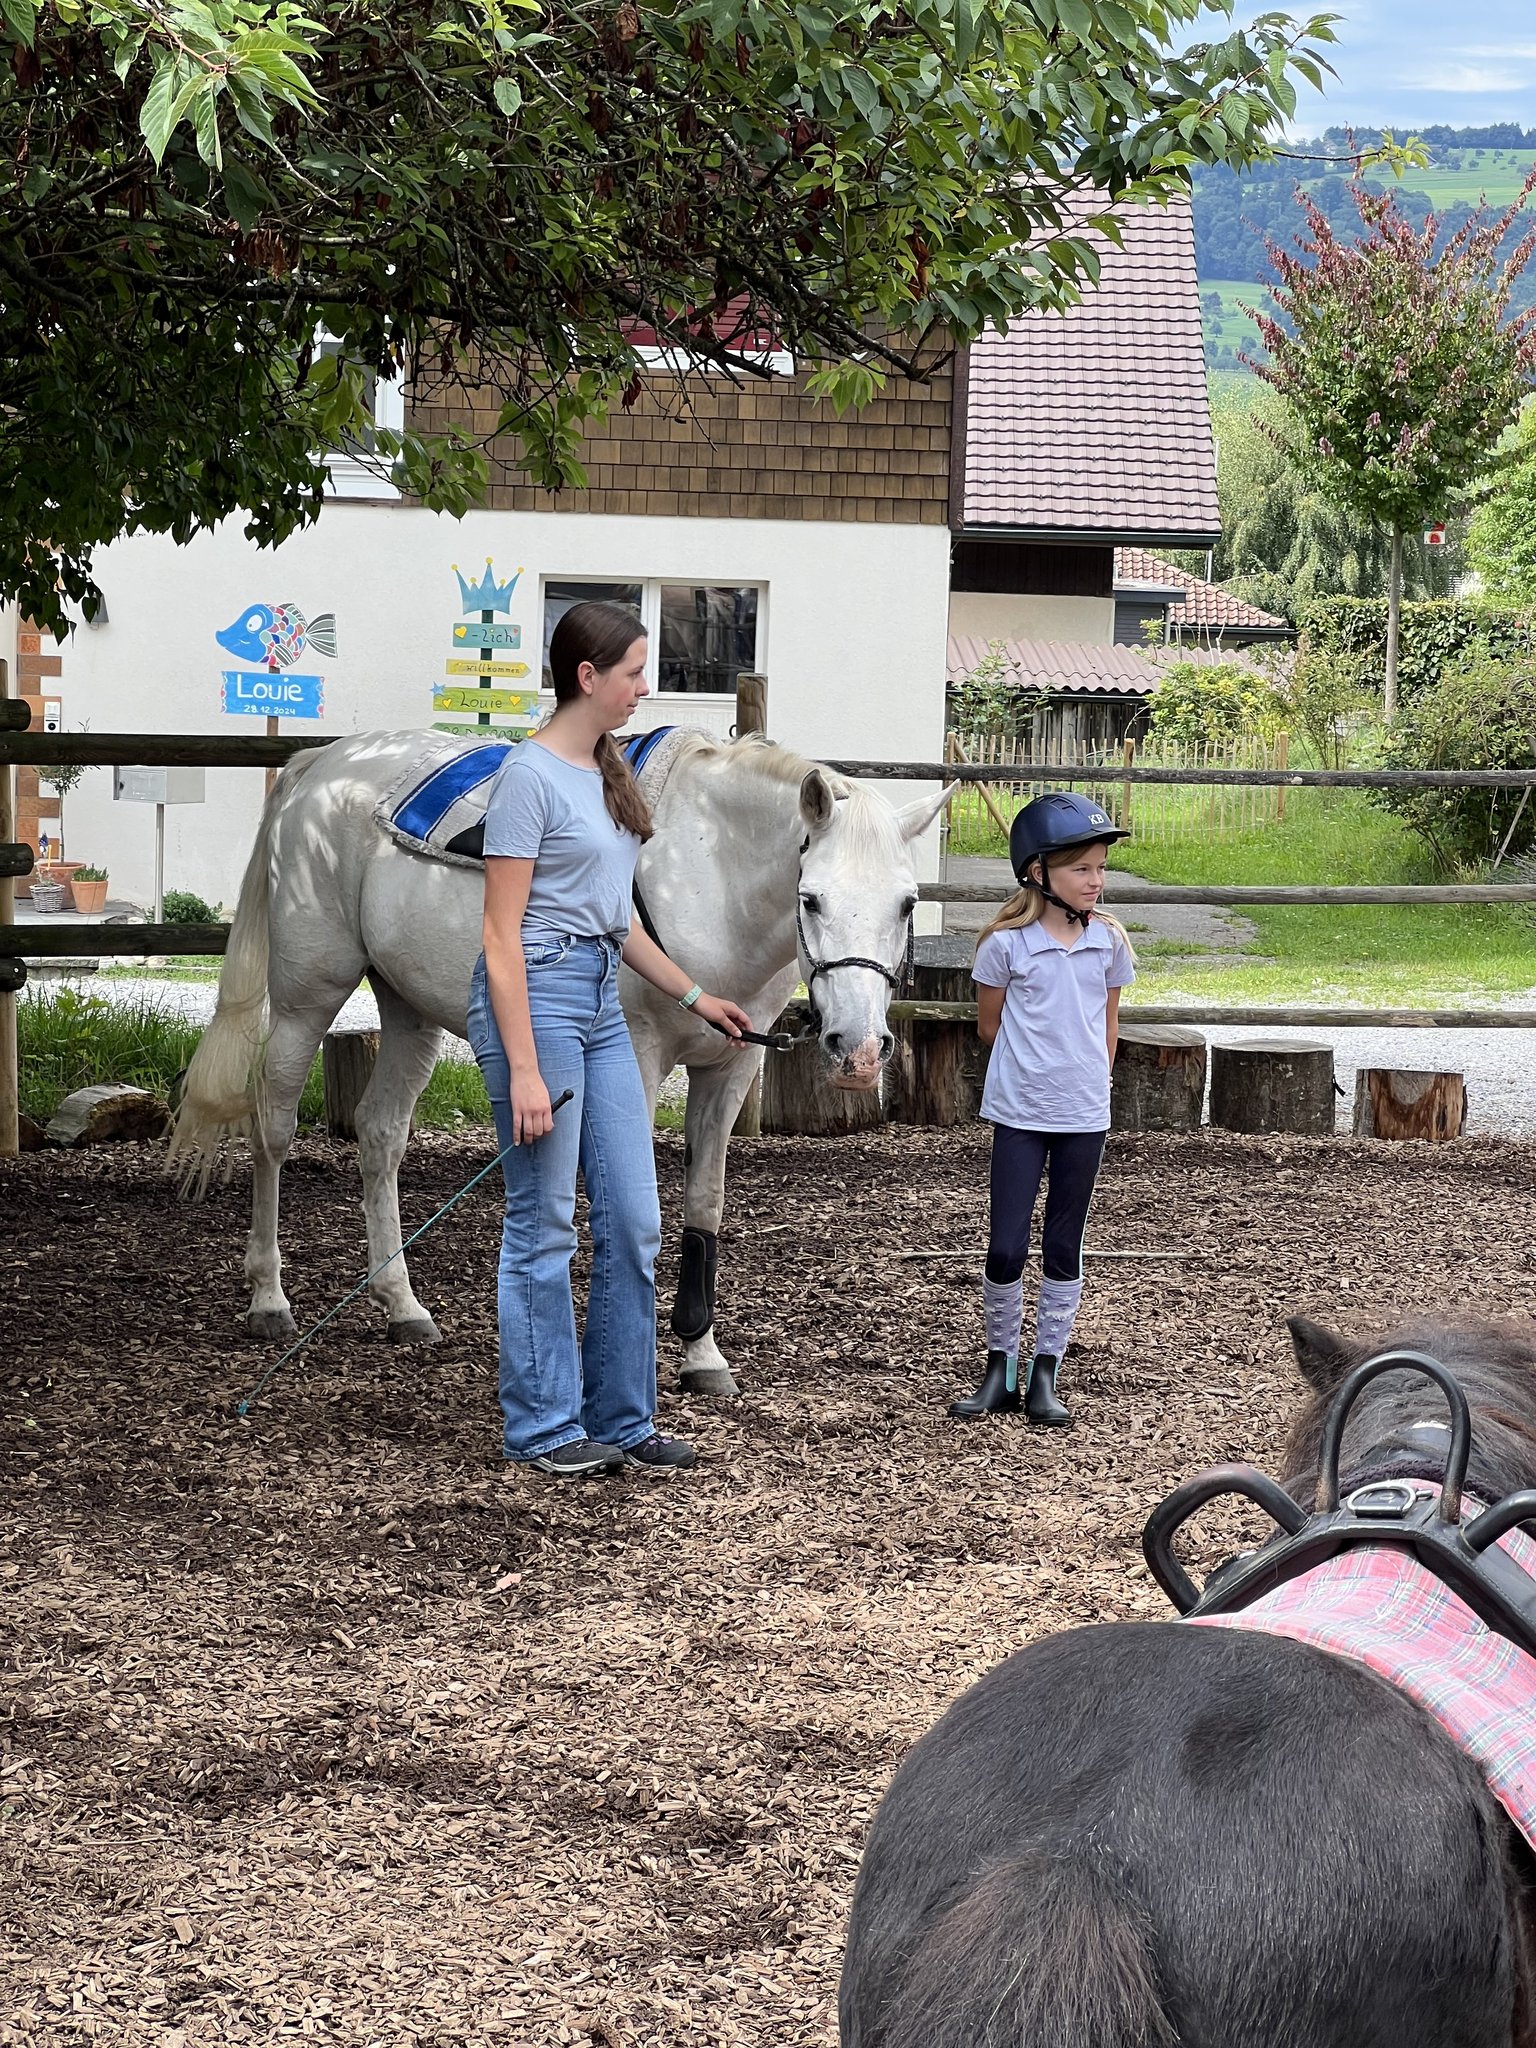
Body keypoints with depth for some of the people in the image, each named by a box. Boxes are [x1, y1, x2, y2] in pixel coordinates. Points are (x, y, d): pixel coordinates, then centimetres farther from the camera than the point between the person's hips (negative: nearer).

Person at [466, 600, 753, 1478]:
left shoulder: (609, 772, 13)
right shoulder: (531, 775, -12)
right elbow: (502, 935, -15)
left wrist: (693, 994, 20)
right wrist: (522, 1072, -20)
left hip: (603, 1002, 9)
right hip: (537, 995, -9)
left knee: (634, 1223, 8)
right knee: (545, 1225, 0)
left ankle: (622, 1418, 18)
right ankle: (545, 1425, 11)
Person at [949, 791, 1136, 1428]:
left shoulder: (1109, 942, 1)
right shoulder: (1006, 944, -8)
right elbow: (989, 1026, 3)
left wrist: (1085, 1077, 10)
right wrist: (1034, 1067, 8)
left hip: (1085, 1116, 3)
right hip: (1019, 1115, -2)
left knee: (1064, 1251, 8)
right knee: (1006, 1249, -2)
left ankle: (1044, 1376, 16)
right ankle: (1001, 1371, 13)